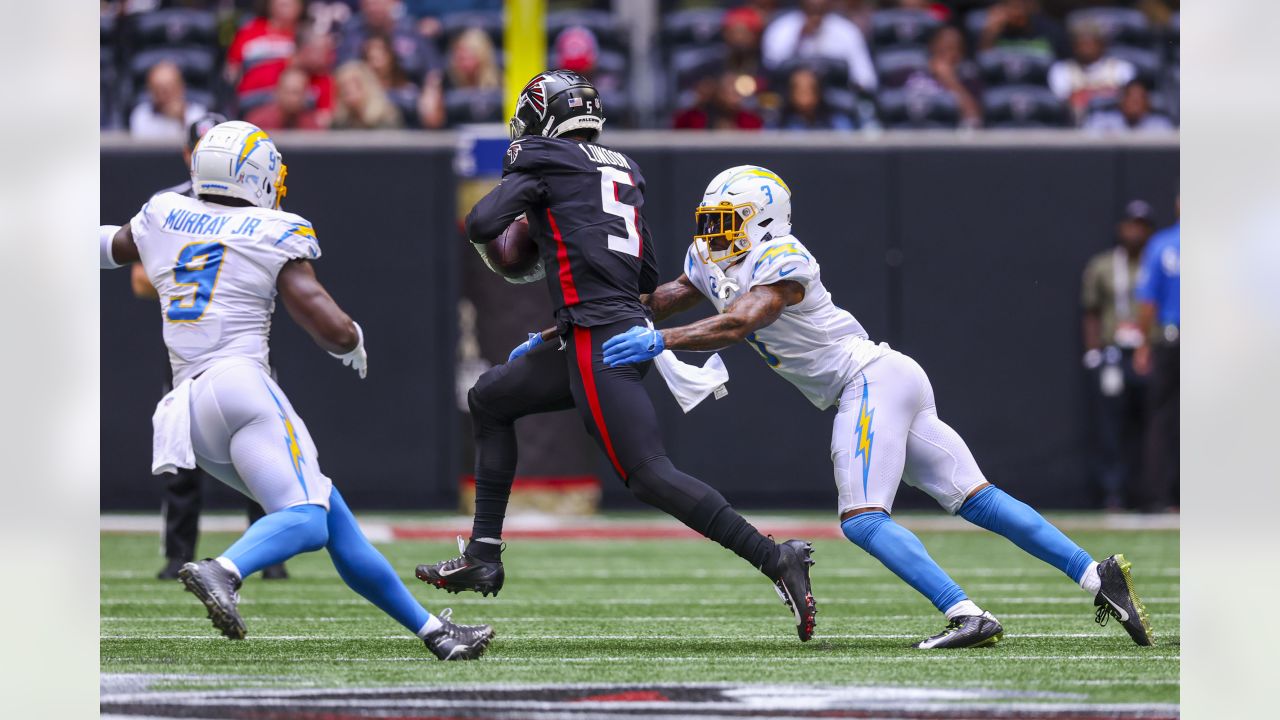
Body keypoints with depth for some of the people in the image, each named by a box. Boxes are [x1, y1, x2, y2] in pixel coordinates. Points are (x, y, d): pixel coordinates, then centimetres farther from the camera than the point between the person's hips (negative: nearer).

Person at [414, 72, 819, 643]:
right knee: (489, 401, 22)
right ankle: (483, 557, 21)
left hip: (599, 339, -9)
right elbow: (648, 277, 22)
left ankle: (775, 559, -21)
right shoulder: (624, 172, 20)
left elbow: (481, 226, -8)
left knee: (648, 474, -13)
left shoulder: (543, 161, -1)